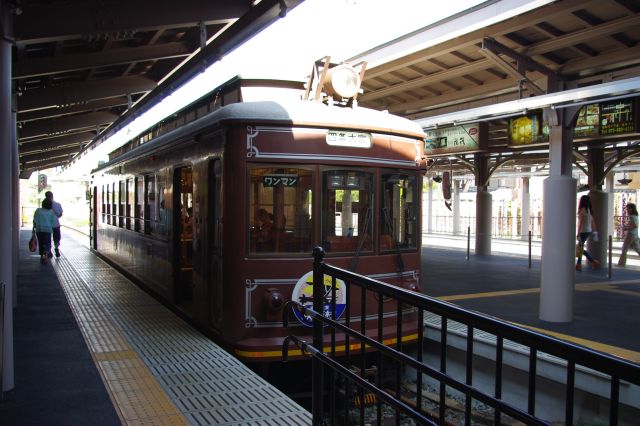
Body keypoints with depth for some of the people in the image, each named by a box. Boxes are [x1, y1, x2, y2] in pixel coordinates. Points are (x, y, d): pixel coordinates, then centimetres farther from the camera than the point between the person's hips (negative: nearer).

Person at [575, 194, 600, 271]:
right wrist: (594, 231, 20)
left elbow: (580, 223, -17)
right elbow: (593, 222, 13)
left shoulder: (583, 210, -15)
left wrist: (578, 234, -15)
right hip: (588, 231, 8)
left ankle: (594, 261, 2)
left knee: (580, 248, 2)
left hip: (583, 231, -8)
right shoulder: (589, 210, 8)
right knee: (580, 248, 14)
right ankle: (579, 264, 14)